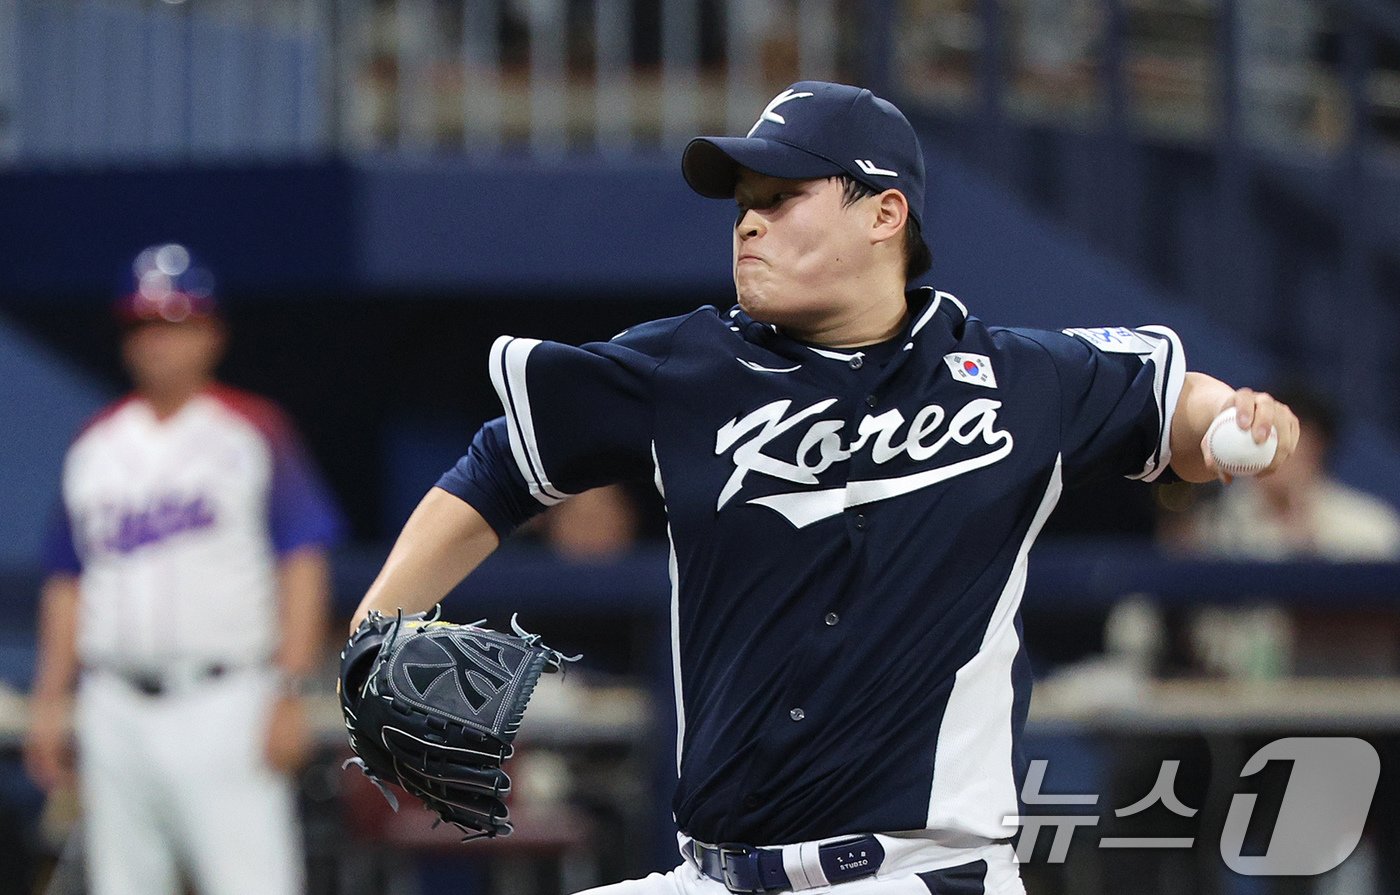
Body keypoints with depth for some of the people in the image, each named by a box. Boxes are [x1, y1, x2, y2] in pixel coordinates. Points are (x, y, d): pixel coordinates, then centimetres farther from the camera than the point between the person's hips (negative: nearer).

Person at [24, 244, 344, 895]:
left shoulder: (253, 432, 0)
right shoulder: (95, 445, 14)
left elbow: (303, 566, -4)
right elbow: (68, 584, 17)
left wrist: (290, 694, -13)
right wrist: (49, 702, 11)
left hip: (223, 702, -5)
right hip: (115, 711, 5)